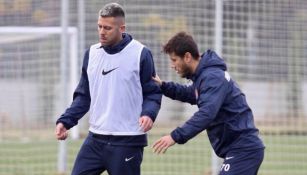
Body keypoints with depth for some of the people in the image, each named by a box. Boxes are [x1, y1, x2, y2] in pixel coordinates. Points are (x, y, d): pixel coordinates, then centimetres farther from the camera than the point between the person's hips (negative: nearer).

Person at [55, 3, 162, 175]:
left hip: (127, 141, -5)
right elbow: (83, 96, 15)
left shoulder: (140, 54, -7)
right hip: (95, 140, 5)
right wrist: (65, 121, 2)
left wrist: (148, 114, -22)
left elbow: (153, 92, -2)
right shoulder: (92, 53, 8)